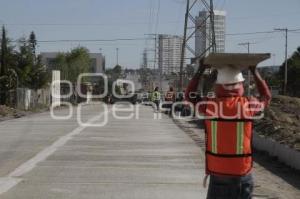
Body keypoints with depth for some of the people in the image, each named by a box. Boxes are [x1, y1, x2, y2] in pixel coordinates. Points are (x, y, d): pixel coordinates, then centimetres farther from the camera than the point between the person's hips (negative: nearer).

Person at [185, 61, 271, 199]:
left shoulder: (209, 105, -7)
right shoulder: (248, 105, -7)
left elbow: (189, 95, 15)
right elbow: (266, 97, 16)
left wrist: (200, 71, 17)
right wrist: (254, 71, 19)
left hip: (217, 174, 0)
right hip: (242, 174, 0)